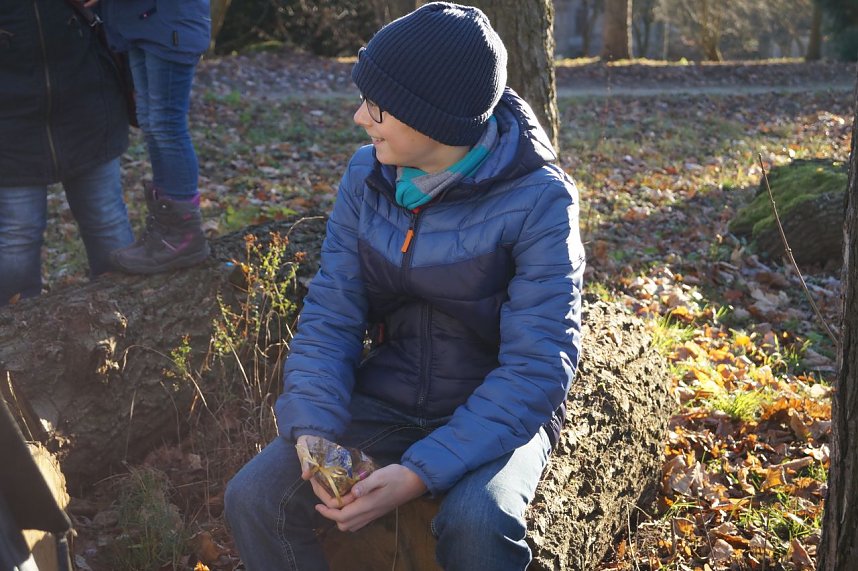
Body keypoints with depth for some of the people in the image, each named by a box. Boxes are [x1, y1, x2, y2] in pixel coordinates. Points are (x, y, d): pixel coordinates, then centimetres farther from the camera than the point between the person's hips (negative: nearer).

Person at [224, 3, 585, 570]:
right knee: (254, 498, -15)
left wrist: (423, 471, -30)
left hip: (497, 414, -4)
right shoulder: (366, 176, -4)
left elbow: (536, 367, -21)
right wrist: (313, 429, -19)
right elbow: (331, 316, -2)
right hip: (386, 403, 4)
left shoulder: (537, 199, -18)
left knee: (476, 525, -34)